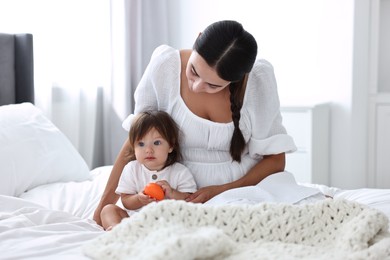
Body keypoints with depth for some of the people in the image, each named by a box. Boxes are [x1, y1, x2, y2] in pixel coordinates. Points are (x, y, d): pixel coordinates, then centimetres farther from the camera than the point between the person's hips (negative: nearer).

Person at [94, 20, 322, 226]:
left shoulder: (260, 76, -13)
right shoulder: (166, 64, -12)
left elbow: (275, 159, -3)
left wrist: (222, 191, -15)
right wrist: (106, 201, 1)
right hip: (187, 195, 1)